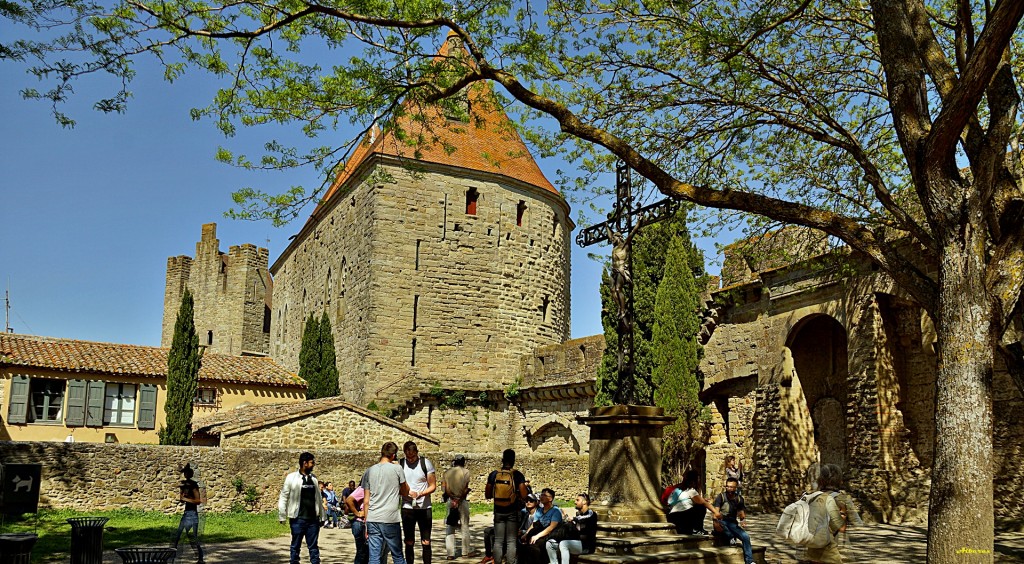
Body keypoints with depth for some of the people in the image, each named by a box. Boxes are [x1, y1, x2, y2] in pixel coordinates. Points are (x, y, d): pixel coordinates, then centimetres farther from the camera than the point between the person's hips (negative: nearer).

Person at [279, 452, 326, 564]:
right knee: (296, 546, 8)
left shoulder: (313, 478, 9)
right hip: (298, 519, -4)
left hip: (313, 519, 4)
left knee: (314, 546, 7)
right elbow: (283, 497, -3)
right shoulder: (292, 478, -5)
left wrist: (321, 516, 13)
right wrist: (282, 516, -6)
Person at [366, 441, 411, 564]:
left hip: (372, 520, 3)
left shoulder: (369, 471, 8)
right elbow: (405, 493, 9)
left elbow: (366, 501, 9)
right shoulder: (397, 469, -2)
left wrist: (366, 524, 14)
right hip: (391, 519, -3)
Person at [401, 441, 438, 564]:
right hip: (407, 507, 1)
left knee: (426, 542, 2)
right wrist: (407, 493, -15)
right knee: (409, 543, 7)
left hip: (424, 507, -1)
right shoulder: (400, 464, 0)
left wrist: (420, 494, -19)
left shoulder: (426, 463, -3)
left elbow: (433, 486, -1)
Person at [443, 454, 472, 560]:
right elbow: (465, 488, -10)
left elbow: (446, 489, -1)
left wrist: (452, 498, -4)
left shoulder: (447, 472, 6)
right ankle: (466, 550, 18)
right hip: (462, 501, -2)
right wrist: (459, 500, -8)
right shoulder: (465, 472, -3)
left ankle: (450, 553, 0)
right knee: (465, 526, 10)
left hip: (450, 500, 2)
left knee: (449, 527, 5)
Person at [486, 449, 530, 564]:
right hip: (512, 512, -2)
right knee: (511, 541, 3)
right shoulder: (517, 475, -8)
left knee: (498, 540, 7)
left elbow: (487, 495, 2)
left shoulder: (493, 474, -2)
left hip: (498, 511, 2)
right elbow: (524, 496, -13)